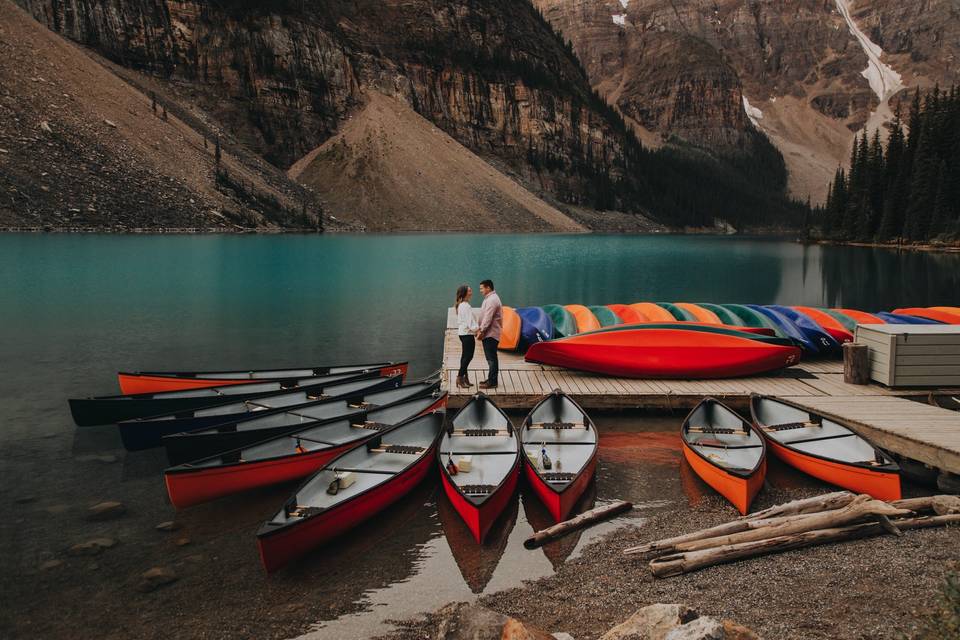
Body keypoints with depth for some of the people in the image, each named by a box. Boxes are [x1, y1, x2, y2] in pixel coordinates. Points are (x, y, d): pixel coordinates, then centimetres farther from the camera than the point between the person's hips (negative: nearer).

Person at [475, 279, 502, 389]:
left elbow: (488, 318, -20)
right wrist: (480, 329, 14)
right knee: (491, 358, 15)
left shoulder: (492, 300, -16)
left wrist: (481, 331, -18)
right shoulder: (490, 298, 18)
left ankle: (492, 382, -5)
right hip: (489, 333, 11)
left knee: (491, 358, -7)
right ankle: (491, 379, 22)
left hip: (490, 334, -11)